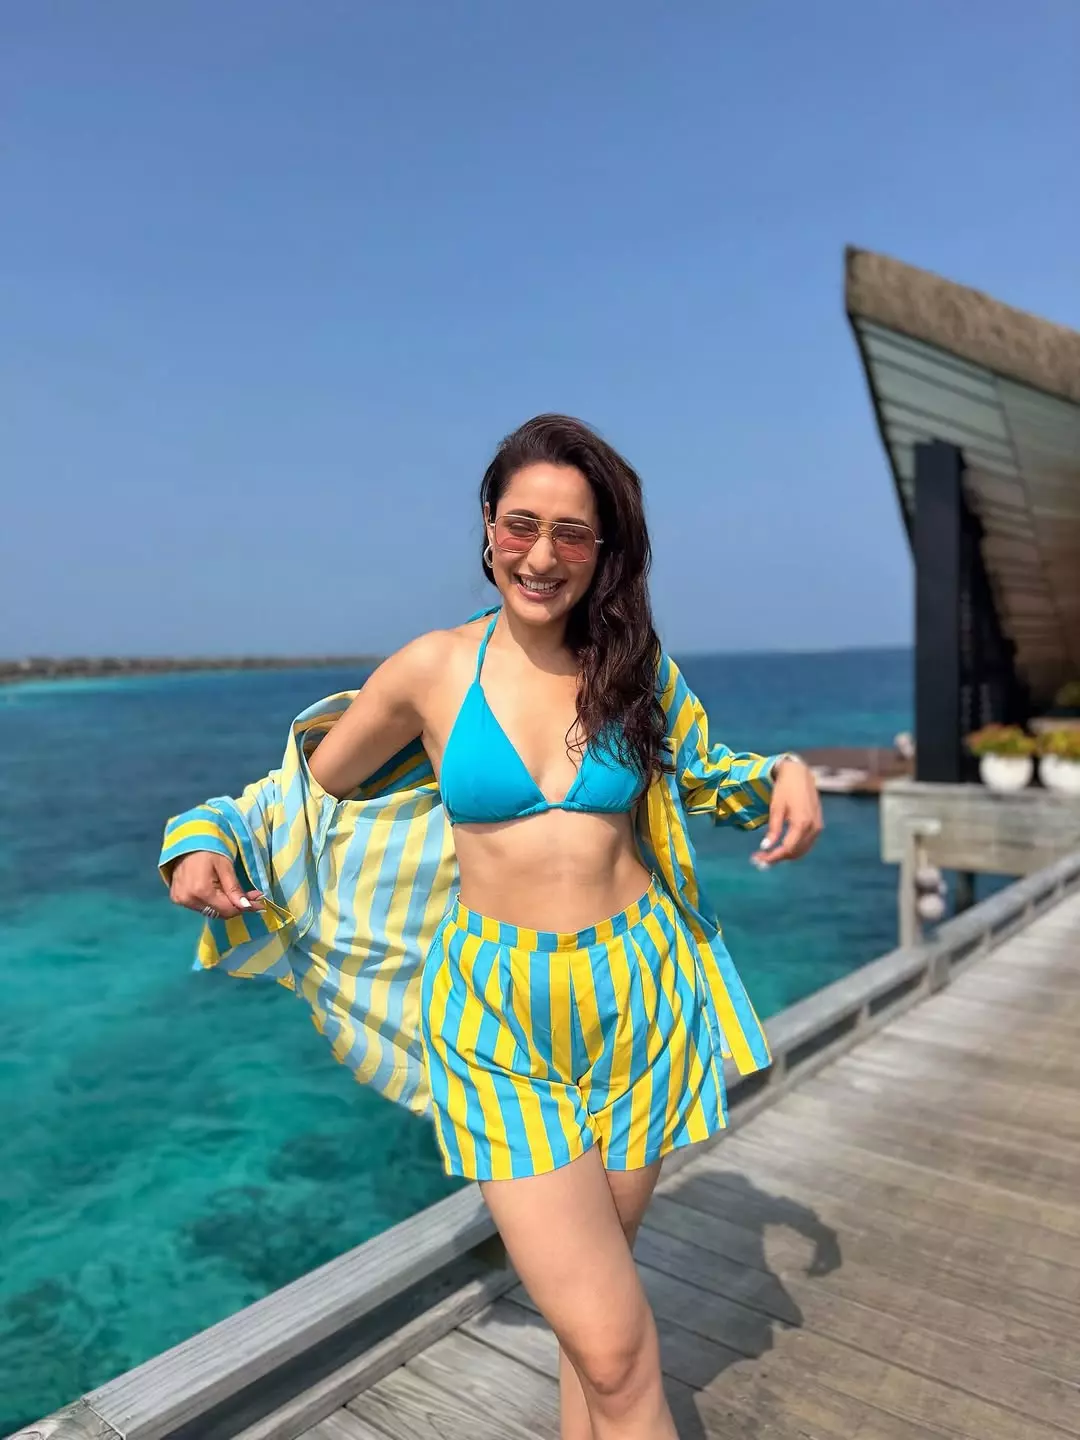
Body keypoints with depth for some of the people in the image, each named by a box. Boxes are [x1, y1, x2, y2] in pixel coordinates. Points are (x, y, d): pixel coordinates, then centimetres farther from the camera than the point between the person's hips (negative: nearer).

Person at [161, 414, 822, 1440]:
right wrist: (207, 839, -10)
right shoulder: (433, 670, -5)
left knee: (591, 1286, 18)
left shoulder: (636, 667, 1)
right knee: (616, 1353, -10)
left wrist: (783, 774, 0)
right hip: (498, 1022, -2)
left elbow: (702, 771, 20)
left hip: (639, 1000, 3)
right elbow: (309, 787, 7)